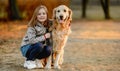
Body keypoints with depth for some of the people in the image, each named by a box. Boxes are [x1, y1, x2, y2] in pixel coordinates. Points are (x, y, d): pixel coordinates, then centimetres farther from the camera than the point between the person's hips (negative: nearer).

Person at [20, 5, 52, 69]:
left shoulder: (47, 25, -3)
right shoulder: (32, 27, -19)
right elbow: (32, 40, -29)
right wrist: (44, 37, -23)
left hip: (39, 47, 5)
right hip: (26, 47, -5)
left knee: (48, 49, -24)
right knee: (39, 45, -34)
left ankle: (35, 59, 3)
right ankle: (28, 61, -10)